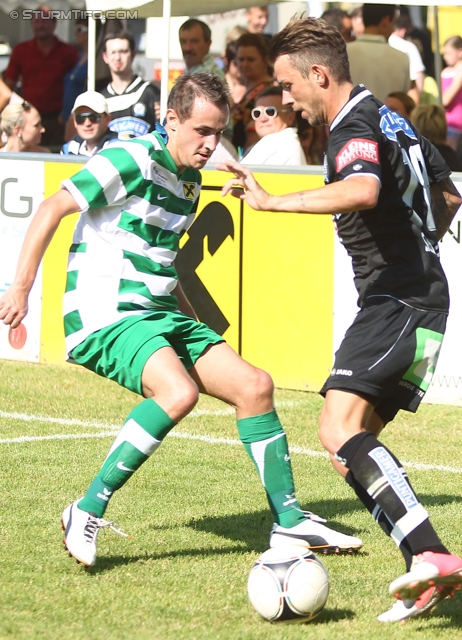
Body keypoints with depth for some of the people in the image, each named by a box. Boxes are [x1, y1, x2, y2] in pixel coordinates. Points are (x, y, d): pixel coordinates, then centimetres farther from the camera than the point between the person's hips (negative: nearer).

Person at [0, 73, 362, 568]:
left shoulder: (189, 182, 15)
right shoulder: (132, 160, -12)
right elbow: (52, 209, -12)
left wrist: (198, 330, 31)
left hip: (160, 314, 9)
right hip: (106, 316, -9)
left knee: (254, 386, 1)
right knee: (178, 392, -32)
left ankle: (289, 523, 11)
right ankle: (87, 513, -21)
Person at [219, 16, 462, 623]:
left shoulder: (356, 129, -13)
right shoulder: (390, 119, 18)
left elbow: (363, 190, -38)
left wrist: (273, 202, -36)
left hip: (396, 302, -10)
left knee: (340, 428, -23)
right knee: (358, 444, 8)